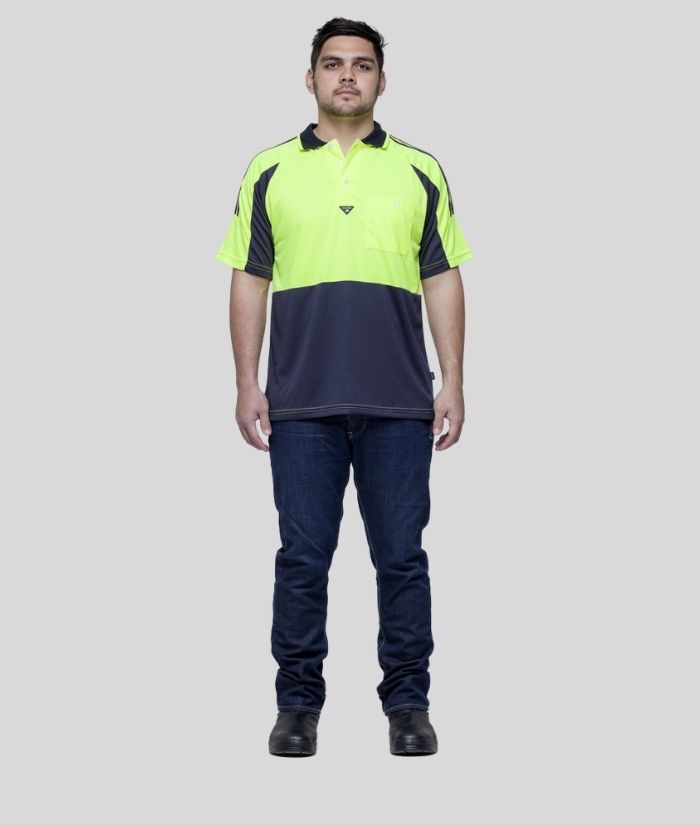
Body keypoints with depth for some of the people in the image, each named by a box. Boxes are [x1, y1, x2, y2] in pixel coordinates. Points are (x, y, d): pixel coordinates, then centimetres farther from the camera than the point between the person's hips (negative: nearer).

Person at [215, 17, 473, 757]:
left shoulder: (420, 172, 7)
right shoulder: (270, 171, 6)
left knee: (401, 557, 4)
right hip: (301, 402, 0)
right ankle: (298, 704, 14)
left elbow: (443, 280, 6)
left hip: (399, 403, 0)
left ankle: (407, 704, 15)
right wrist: (247, 384, -2)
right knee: (302, 556, 3)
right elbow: (249, 281, 5)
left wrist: (453, 384, -2)